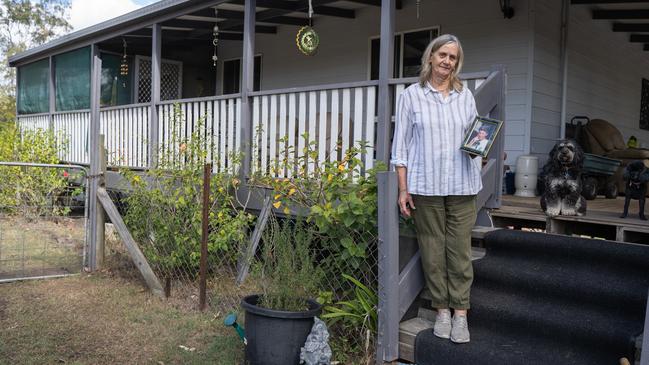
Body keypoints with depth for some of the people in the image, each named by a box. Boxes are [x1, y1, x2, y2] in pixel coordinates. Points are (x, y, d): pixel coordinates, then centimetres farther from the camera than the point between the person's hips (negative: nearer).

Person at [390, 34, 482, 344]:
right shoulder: (411, 95, 4)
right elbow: (401, 145, 2)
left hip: (461, 186, 2)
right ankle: (442, 310, 19)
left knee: (460, 251, 2)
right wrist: (403, 189, -3)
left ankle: (460, 313, 14)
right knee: (433, 250, 4)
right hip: (426, 186, -2)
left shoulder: (465, 96, 12)